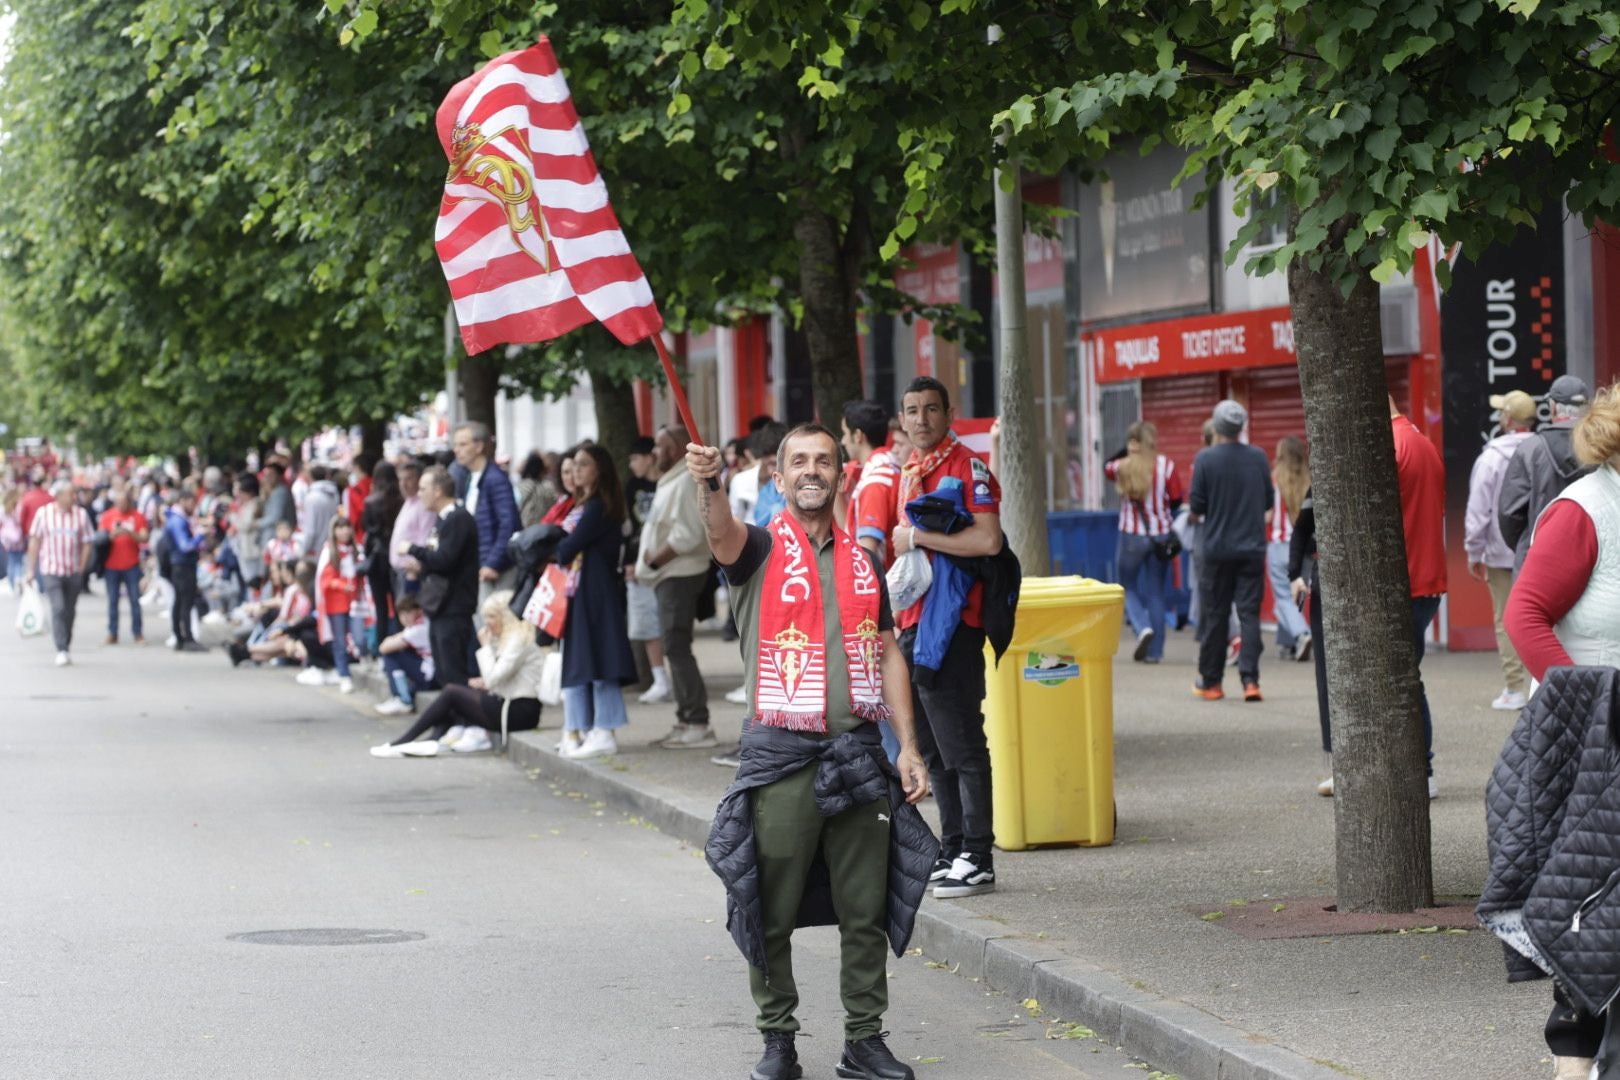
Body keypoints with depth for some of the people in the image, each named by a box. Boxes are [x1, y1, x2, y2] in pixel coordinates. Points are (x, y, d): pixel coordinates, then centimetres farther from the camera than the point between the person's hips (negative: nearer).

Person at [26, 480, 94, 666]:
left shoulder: (81, 514, -2)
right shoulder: (43, 513, -3)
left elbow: (86, 544, 3)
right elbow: (34, 542, 4)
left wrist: (81, 569, -3)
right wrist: (31, 569, 4)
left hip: (73, 572, 2)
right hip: (51, 570, -2)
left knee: (69, 611, 10)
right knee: (58, 608, -14)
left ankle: (66, 647, 23)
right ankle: (61, 651, -16)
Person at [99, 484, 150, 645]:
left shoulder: (137, 516, 4)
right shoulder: (107, 516, 5)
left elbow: (144, 538, -3)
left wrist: (130, 533, -21)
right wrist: (112, 535, -18)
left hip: (132, 565, -1)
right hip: (112, 565, 1)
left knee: (135, 600, -1)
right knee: (112, 600, 3)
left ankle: (137, 632, 5)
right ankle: (112, 633, 8)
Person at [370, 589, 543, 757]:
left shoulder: (519, 639, -14)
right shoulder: (508, 637, 18)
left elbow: (493, 679, -19)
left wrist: (486, 646, -10)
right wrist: (485, 682, 0)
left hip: (521, 711, -10)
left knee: (452, 692, -8)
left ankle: (399, 743, -6)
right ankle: (432, 740, -14)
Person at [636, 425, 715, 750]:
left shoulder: (685, 482, -15)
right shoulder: (671, 481, 18)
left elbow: (686, 535, -24)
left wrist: (654, 561, -16)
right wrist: (648, 563, 11)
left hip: (679, 575, -11)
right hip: (670, 575, 11)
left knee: (677, 648, -12)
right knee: (676, 649, 13)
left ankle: (698, 724, -12)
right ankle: (686, 722, 18)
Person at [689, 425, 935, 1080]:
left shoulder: (861, 561, 14)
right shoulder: (761, 549, 0)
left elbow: (887, 655, 15)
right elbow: (721, 534, -24)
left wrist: (908, 747, 7)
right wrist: (705, 483, -46)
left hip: (858, 755, 4)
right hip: (782, 755, -4)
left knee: (866, 909, 6)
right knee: (772, 910, 1)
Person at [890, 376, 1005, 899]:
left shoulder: (968, 468, -9)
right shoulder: (907, 472, 17)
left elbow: (987, 540, -22)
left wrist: (917, 536, -17)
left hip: (951, 624, -9)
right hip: (912, 620, 9)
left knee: (961, 745, -6)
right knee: (933, 748, 12)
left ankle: (977, 858, -2)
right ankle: (951, 850, 19)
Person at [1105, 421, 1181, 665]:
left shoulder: (1123, 467, -8)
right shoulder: (1166, 466, -7)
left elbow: (1106, 468, 16)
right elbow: (1177, 500, -2)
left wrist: (1127, 451, 6)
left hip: (1131, 535, -1)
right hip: (1161, 535, 1)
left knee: (1128, 587, 16)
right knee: (1156, 593, 10)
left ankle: (1143, 627, -11)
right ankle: (1154, 651, 11)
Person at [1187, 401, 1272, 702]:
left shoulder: (1205, 459, -10)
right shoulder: (1258, 457, -1)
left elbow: (1195, 507, -9)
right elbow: (1268, 502, 8)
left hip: (1216, 548, -2)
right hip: (1252, 547, 2)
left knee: (1214, 615, 7)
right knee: (1249, 613, 3)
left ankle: (1210, 682, 14)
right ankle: (1250, 680, -6)